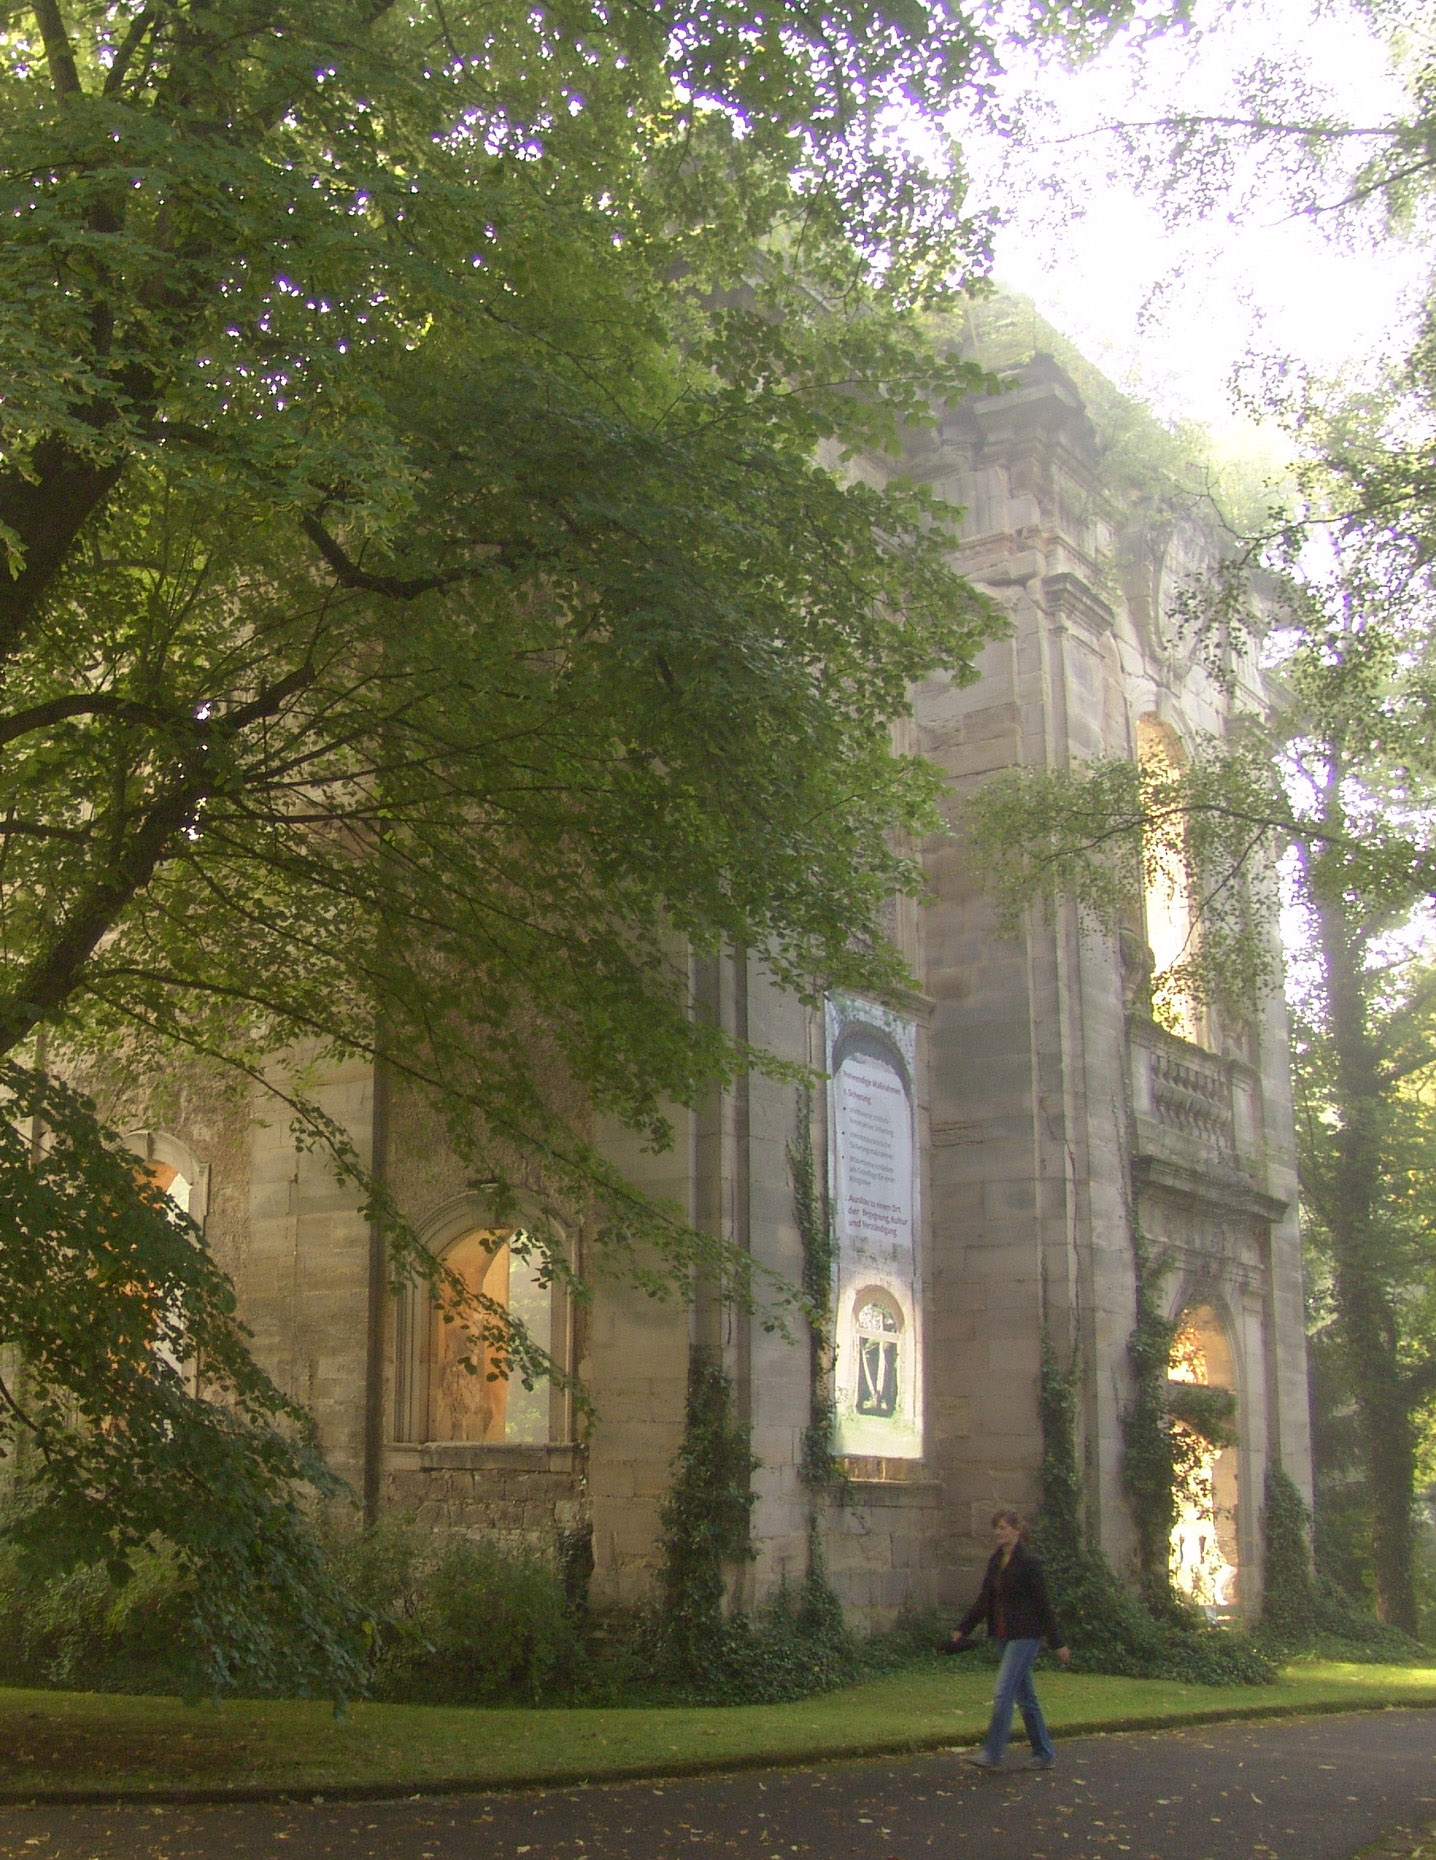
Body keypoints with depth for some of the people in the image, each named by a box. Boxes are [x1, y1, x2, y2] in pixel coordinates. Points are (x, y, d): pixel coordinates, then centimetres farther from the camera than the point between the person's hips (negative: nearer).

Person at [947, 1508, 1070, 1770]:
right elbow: (984, 1600, 14)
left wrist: (1057, 1643, -9)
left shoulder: (1027, 1562, -13)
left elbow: (1043, 1604, -11)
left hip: (1025, 1635, -8)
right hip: (1005, 1635, 8)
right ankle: (1043, 1753, 22)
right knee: (1024, 1696, 13)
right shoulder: (995, 1561, 10)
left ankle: (992, 1754, -9)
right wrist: (962, 1629, 7)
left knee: (1003, 1692, -11)